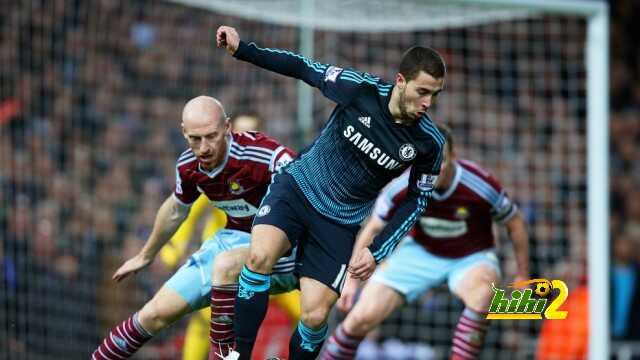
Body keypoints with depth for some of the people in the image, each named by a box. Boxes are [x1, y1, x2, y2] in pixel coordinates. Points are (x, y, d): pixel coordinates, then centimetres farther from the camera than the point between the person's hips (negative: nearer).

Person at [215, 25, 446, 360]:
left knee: (315, 316, -10)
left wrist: (376, 251, -8)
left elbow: (417, 199, -1)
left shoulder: (429, 142, -14)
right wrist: (243, 49, -6)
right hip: (298, 186, -1)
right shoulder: (361, 89, -18)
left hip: (340, 222, 1)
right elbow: (305, 69, -3)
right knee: (260, 256, -29)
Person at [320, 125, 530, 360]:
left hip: (471, 259, -2)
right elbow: (373, 230, -4)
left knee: (481, 290, -39)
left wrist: (522, 276, -1)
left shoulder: (482, 186, -28)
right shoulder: (402, 187, -22)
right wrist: (352, 280, -2)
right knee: (364, 316, -12)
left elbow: (515, 224, -8)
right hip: (420, 253, 2)